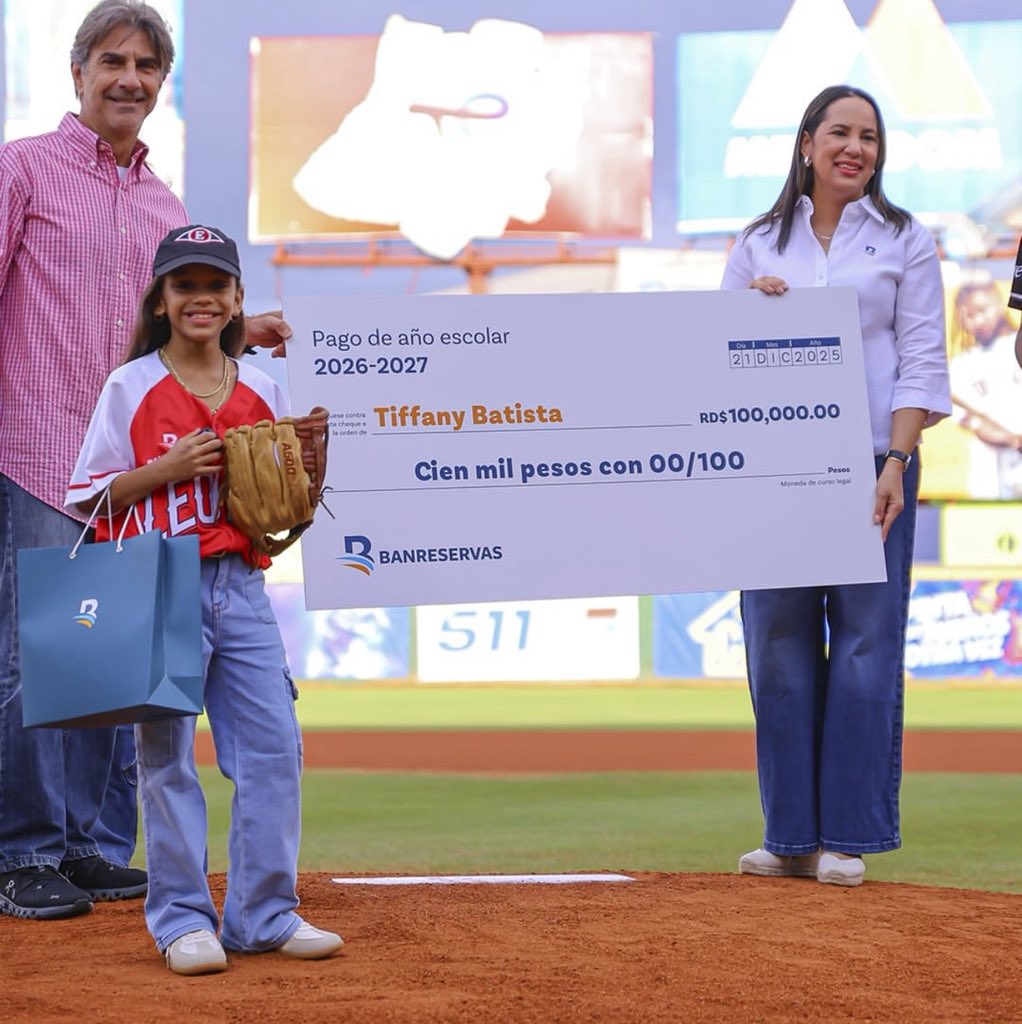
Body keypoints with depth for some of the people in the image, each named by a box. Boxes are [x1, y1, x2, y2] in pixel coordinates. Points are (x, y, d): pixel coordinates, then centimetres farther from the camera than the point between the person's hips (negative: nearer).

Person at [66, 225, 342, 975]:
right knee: (167, 753, -2)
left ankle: (264, 914, 10)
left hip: (241, 586, 4)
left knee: (275, 745, 1)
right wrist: (169, 468, -13)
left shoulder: (262, 390, 11)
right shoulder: (130, 388, 0)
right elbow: (87, 495, -2)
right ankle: (182, 918, 6)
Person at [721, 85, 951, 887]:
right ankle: (791, 834, 8)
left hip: (870, 460, -2)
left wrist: (897, 463, -11)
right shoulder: (759, 243, 13)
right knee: (778, 640, 1)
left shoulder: (904, 241, 7)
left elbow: (921, 362, 1)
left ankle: (849, 835, 2)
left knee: (866, 639, -4)